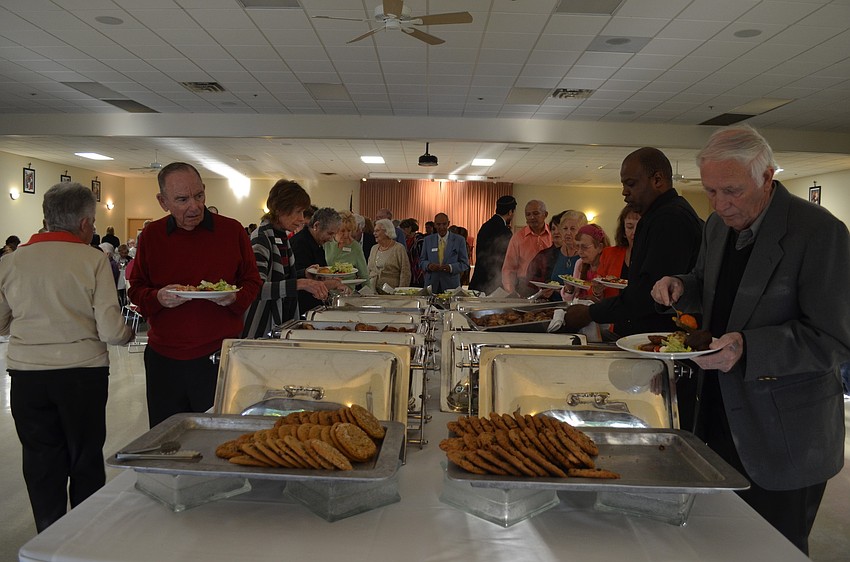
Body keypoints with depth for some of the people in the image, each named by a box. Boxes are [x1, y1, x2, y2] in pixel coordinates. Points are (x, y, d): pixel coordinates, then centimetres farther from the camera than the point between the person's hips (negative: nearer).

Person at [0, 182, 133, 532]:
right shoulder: (93, 261, -10)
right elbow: (111, 331, -14)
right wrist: (128, 334, 7)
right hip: (82, 372, -2)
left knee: (41, 463, 16)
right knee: (86, 463, 14)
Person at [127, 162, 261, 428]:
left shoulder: (232, 230, -1)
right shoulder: (151, 235, 4)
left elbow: (252, 281, 7)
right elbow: (135, 289, 10)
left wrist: (235, 298, -15)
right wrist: (158, 298, -12)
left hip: (219, 356, -2)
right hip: (164, 357, 2)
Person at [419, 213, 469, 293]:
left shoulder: (459, 240, 2)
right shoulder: (428, 240, 9)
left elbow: (465, 264, 1)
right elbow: (421, 261, 11)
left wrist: (451, 267, -17)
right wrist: (428, 265, -11)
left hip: (451, 285, -1)